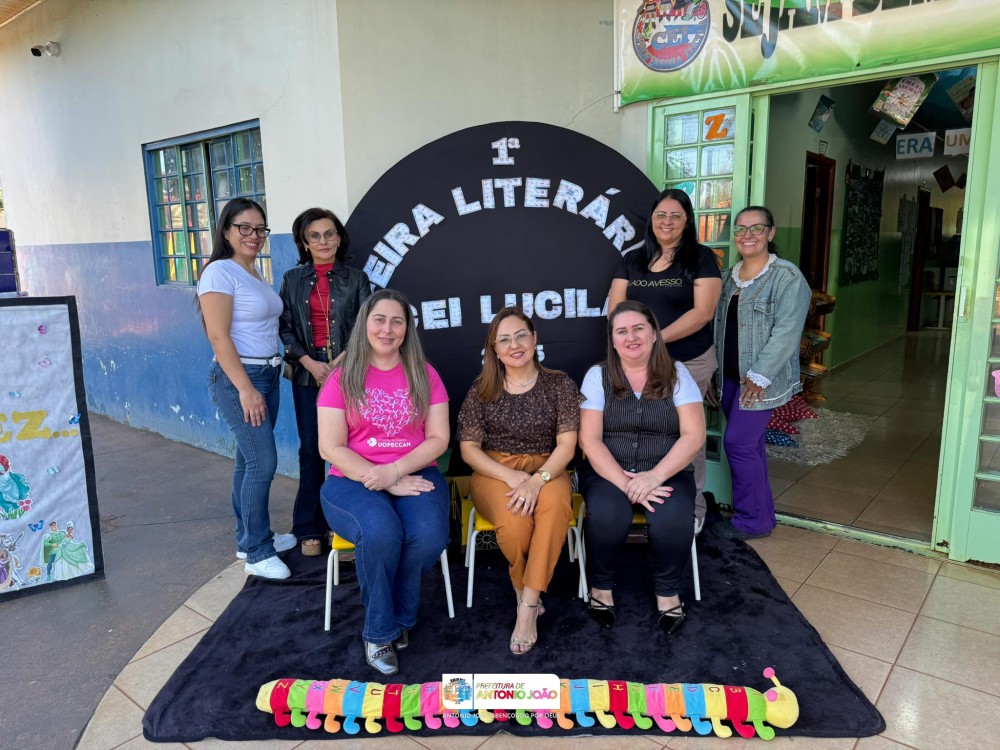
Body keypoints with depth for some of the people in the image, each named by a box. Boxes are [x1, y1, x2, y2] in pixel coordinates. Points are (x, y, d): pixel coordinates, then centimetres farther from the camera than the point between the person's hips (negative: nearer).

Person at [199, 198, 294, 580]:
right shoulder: (220, 272, -11)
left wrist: (278, 367, 8)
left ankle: (249, 538, 27)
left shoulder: (255, 273, 14)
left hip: (267, 375, 8)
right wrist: (246, 389, -20)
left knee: (249, 460, 15)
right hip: (238, 378, -8)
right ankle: (258, 553, 7)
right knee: (263, 462, -6)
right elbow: (219, 337, -17)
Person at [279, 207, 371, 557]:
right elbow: (284, 327, 4)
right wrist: (310, 363, -9)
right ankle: (310, 528, 14)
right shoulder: (293, 279, 9)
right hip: (308, 371, 1)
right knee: (311, 449, 3)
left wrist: (341, 363, -12)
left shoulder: (356, 278, 6)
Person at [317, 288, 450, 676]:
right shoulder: (342, 379, 1)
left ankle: (399, 618, 1)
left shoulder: (424, 375, 7)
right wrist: (386, 483, -15)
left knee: (429, 534, -29)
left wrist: (395, 471, -16)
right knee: (380, 531, -33)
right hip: (353, 480, -1)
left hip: (414, 474, 2)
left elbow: (439, 438, 2)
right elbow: (331, 448, -5)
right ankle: (381, 630, -5)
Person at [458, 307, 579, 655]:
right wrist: (512, 477, -16)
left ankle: (527, 605, -25)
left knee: (556, 505, -36)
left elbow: (567, 443, -4)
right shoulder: (481, 389, 3)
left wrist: (537, 479, -23)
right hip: (494, 472, 0)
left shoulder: (559, 384, 2)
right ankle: (527, 596, -4)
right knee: (513, 521, -34)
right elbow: (468, 448, 0)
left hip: (545, 470, 0)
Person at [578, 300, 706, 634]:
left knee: (673, 518, -30)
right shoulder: (598, 375, 1)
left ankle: (668, 590, -2)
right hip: (609, 472, 0)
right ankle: (600, 585, -2)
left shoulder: (676, 374, 3)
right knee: (606, 515, -31)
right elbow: (589, 439, -7)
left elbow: (694, 435, -6)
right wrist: (624, 483, -20)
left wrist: (656, 475, -20)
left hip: (666, 472, 1)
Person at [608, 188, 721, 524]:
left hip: (689, 362, -3)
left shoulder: (701, 258, -2)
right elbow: (615, 308, 6)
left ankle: (692, 507, 21)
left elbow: (703, 311, -11)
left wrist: (657, 339, -18)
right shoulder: (632, 260, 10)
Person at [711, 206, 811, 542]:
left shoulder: (787, 277, -10)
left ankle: (752, 519, 9)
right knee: (750, 444, 13)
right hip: (730, 376, 7)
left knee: (738, 443, -8)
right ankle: (762, 514, 25)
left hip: (761, 380, -7)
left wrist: (759, 376, -21)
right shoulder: (728, 277, 12)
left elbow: (786, 331, -18)